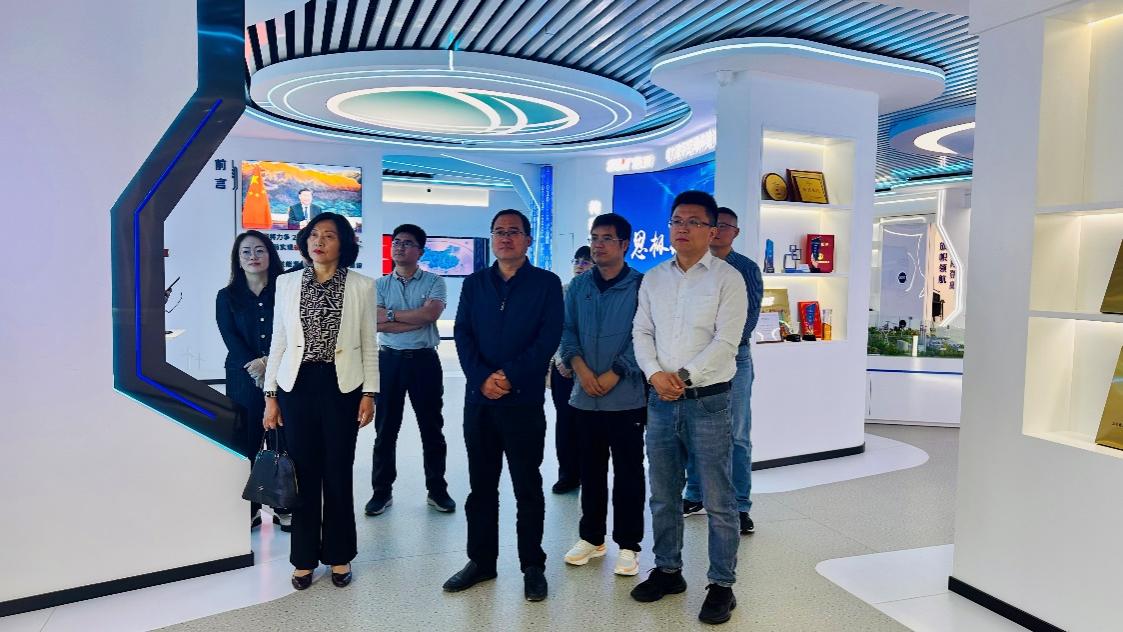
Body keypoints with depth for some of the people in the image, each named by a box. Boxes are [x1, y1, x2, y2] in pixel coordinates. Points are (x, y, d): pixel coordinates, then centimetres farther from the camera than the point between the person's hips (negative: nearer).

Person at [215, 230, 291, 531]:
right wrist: (255, 366, -12)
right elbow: (232, 341, 0)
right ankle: (249, 509, 13)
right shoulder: (227, 297, 8)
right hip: (244, 382, 1)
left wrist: (268, 362, -14)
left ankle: (283, 507, 11)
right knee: (247, 445, 3)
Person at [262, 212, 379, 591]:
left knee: (338, 473, 7)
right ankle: (304, 558, 23)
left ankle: (339, 555, 24)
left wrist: (369, 393, -3)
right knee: (303, 473, 7)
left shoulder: (361, 286, 0)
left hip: (341, 386, -1)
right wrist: (270, 395, 4)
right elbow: (278, 342, 7)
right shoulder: (287, 284, 6)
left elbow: (368, 345, 2)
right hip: (296, 386, 2)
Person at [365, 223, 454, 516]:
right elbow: (376, 324, -7)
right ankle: (382, 491, 21)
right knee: (385, 428, 8)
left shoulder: (434, 282, 2)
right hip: (389, 360, 2)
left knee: (431, 427, 7)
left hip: (424, 360, -2)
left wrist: (391, 314, -9)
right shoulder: (379, 285, 7)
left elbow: (430, 313, -16)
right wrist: (417, 320, -13)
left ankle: (437, 489, 21)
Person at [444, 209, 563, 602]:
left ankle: (533, 566, 19)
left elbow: (549, 337, -8)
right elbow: (462, 335, 3)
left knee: (527, 486, 6)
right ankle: (481, 560, 26)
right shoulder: (474, 284, 12)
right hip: (479, 398, 4)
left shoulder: (547, 283, 2)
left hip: (525, 400, -3)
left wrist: (510, 376, -16)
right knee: (481, 484, 12)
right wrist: (482, 378, -13)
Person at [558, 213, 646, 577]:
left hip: (626, 397, -4)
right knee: (590, 470, 14)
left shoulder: (641, 286, -4)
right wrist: (581, 368, -10)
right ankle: (591, 537, 30)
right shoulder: (578, 286, 8)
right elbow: (567, 330, 6)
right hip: (585, 397, 4)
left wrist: (613, 376, -14)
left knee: (628, 473, 5)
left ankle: (628, 545, 19)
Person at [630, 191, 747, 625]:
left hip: (708, 402, -4)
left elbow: (725, 343, -12)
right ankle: (667, 571, 32)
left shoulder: (727, 279, -5)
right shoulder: (653, 279, 10)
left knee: (717, 500, 4)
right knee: (663, 496, 15)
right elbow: (642, 333, 7)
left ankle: (722, 584, 20)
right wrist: (655, 374, -10)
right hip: (661, 401, 5)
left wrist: (684, 377, -15)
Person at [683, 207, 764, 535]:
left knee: (737, 436, -1)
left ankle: (740, 507, 7)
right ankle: (694, 496, 22)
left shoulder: (747, 268, 3)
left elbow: (751, 314, -5)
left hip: (734, 358, -3)